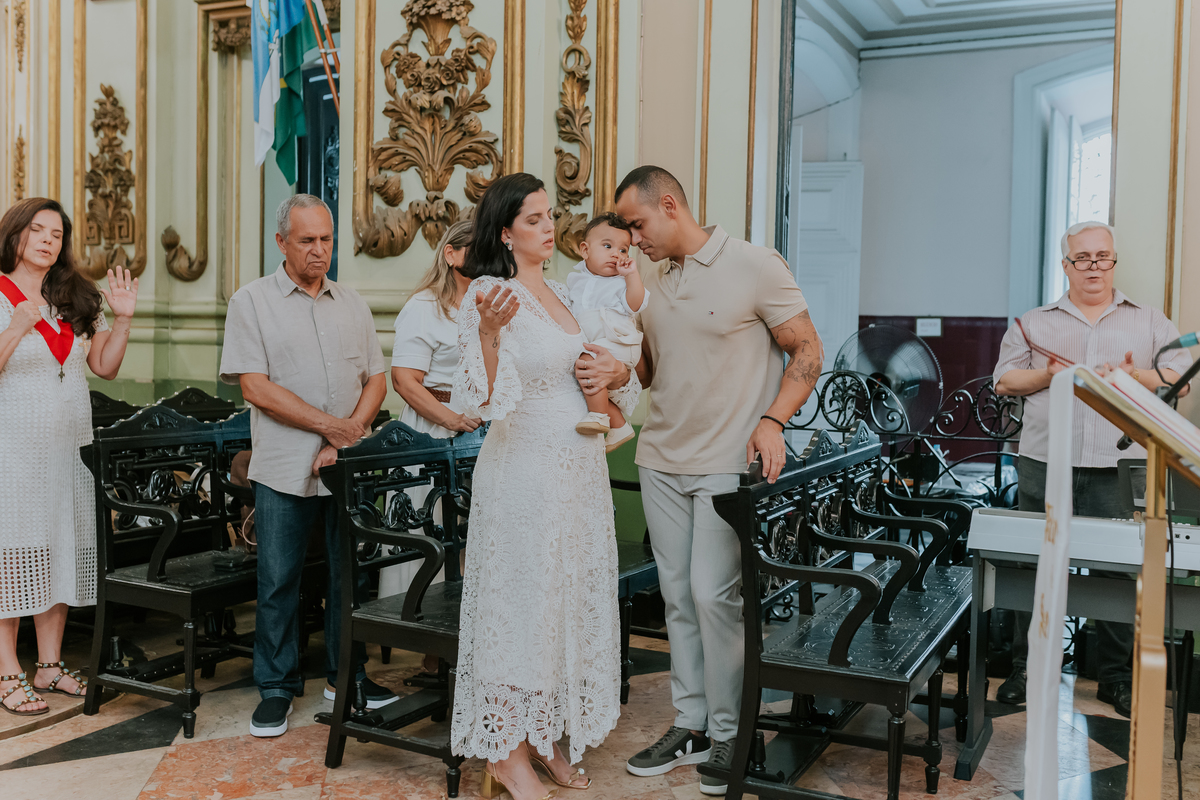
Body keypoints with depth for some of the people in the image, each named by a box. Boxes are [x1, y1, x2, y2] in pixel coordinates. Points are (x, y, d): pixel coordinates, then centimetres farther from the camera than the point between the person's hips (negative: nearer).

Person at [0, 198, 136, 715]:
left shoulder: (77, 299, 13)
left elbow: (105, 367, 12)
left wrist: (122, 319, 0)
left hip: (70, 448, 6)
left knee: (62, 551, 9)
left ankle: (49, 666, 19)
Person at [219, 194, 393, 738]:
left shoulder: (352, 304, 12)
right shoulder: (252, 301, 0)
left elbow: (376, 381, 9)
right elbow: (255, 387, -9)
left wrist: (345, 441, -7)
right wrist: (330, 424, -12)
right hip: (284, 467, -3)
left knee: (352, 574, 10)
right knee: (278, 580, 4)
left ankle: (347, 675, 25)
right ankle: (277, 686, 18)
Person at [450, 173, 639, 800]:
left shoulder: (561, 293, 13)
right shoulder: (488, 296, -11)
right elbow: (479, 401, -19)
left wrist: (609, 368, 4)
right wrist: (488, 330, -32)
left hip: (579, 466, 8)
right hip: (525, 470, -8)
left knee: (568, 598, 13)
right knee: (521, 599, 0)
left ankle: (540, 737, 26)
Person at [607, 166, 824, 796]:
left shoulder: (755, 266, -7)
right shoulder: (650, 284, 12)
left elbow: (807, 352, -4)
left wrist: (772, 420, -18)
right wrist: (615, 371, -4)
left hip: (728, 462, -6)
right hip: (661, 459, 6)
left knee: (713, 594, -9)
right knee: (678, 596, 10)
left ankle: (729, 733, 8)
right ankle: (690, 726, 22)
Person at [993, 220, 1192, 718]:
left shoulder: (1150, 322, 15)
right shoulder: (1034, 323, 14)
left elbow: (1180, 379, 8)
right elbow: (1003, 381, 10)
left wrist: (1136, 377, -11)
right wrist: (1047, 375, -8)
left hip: (1120, 469, 0)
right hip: (1045, 466, 0)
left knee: (1120, 570, 1)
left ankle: (1118, 677, 15)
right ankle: (1027, 668, 15)